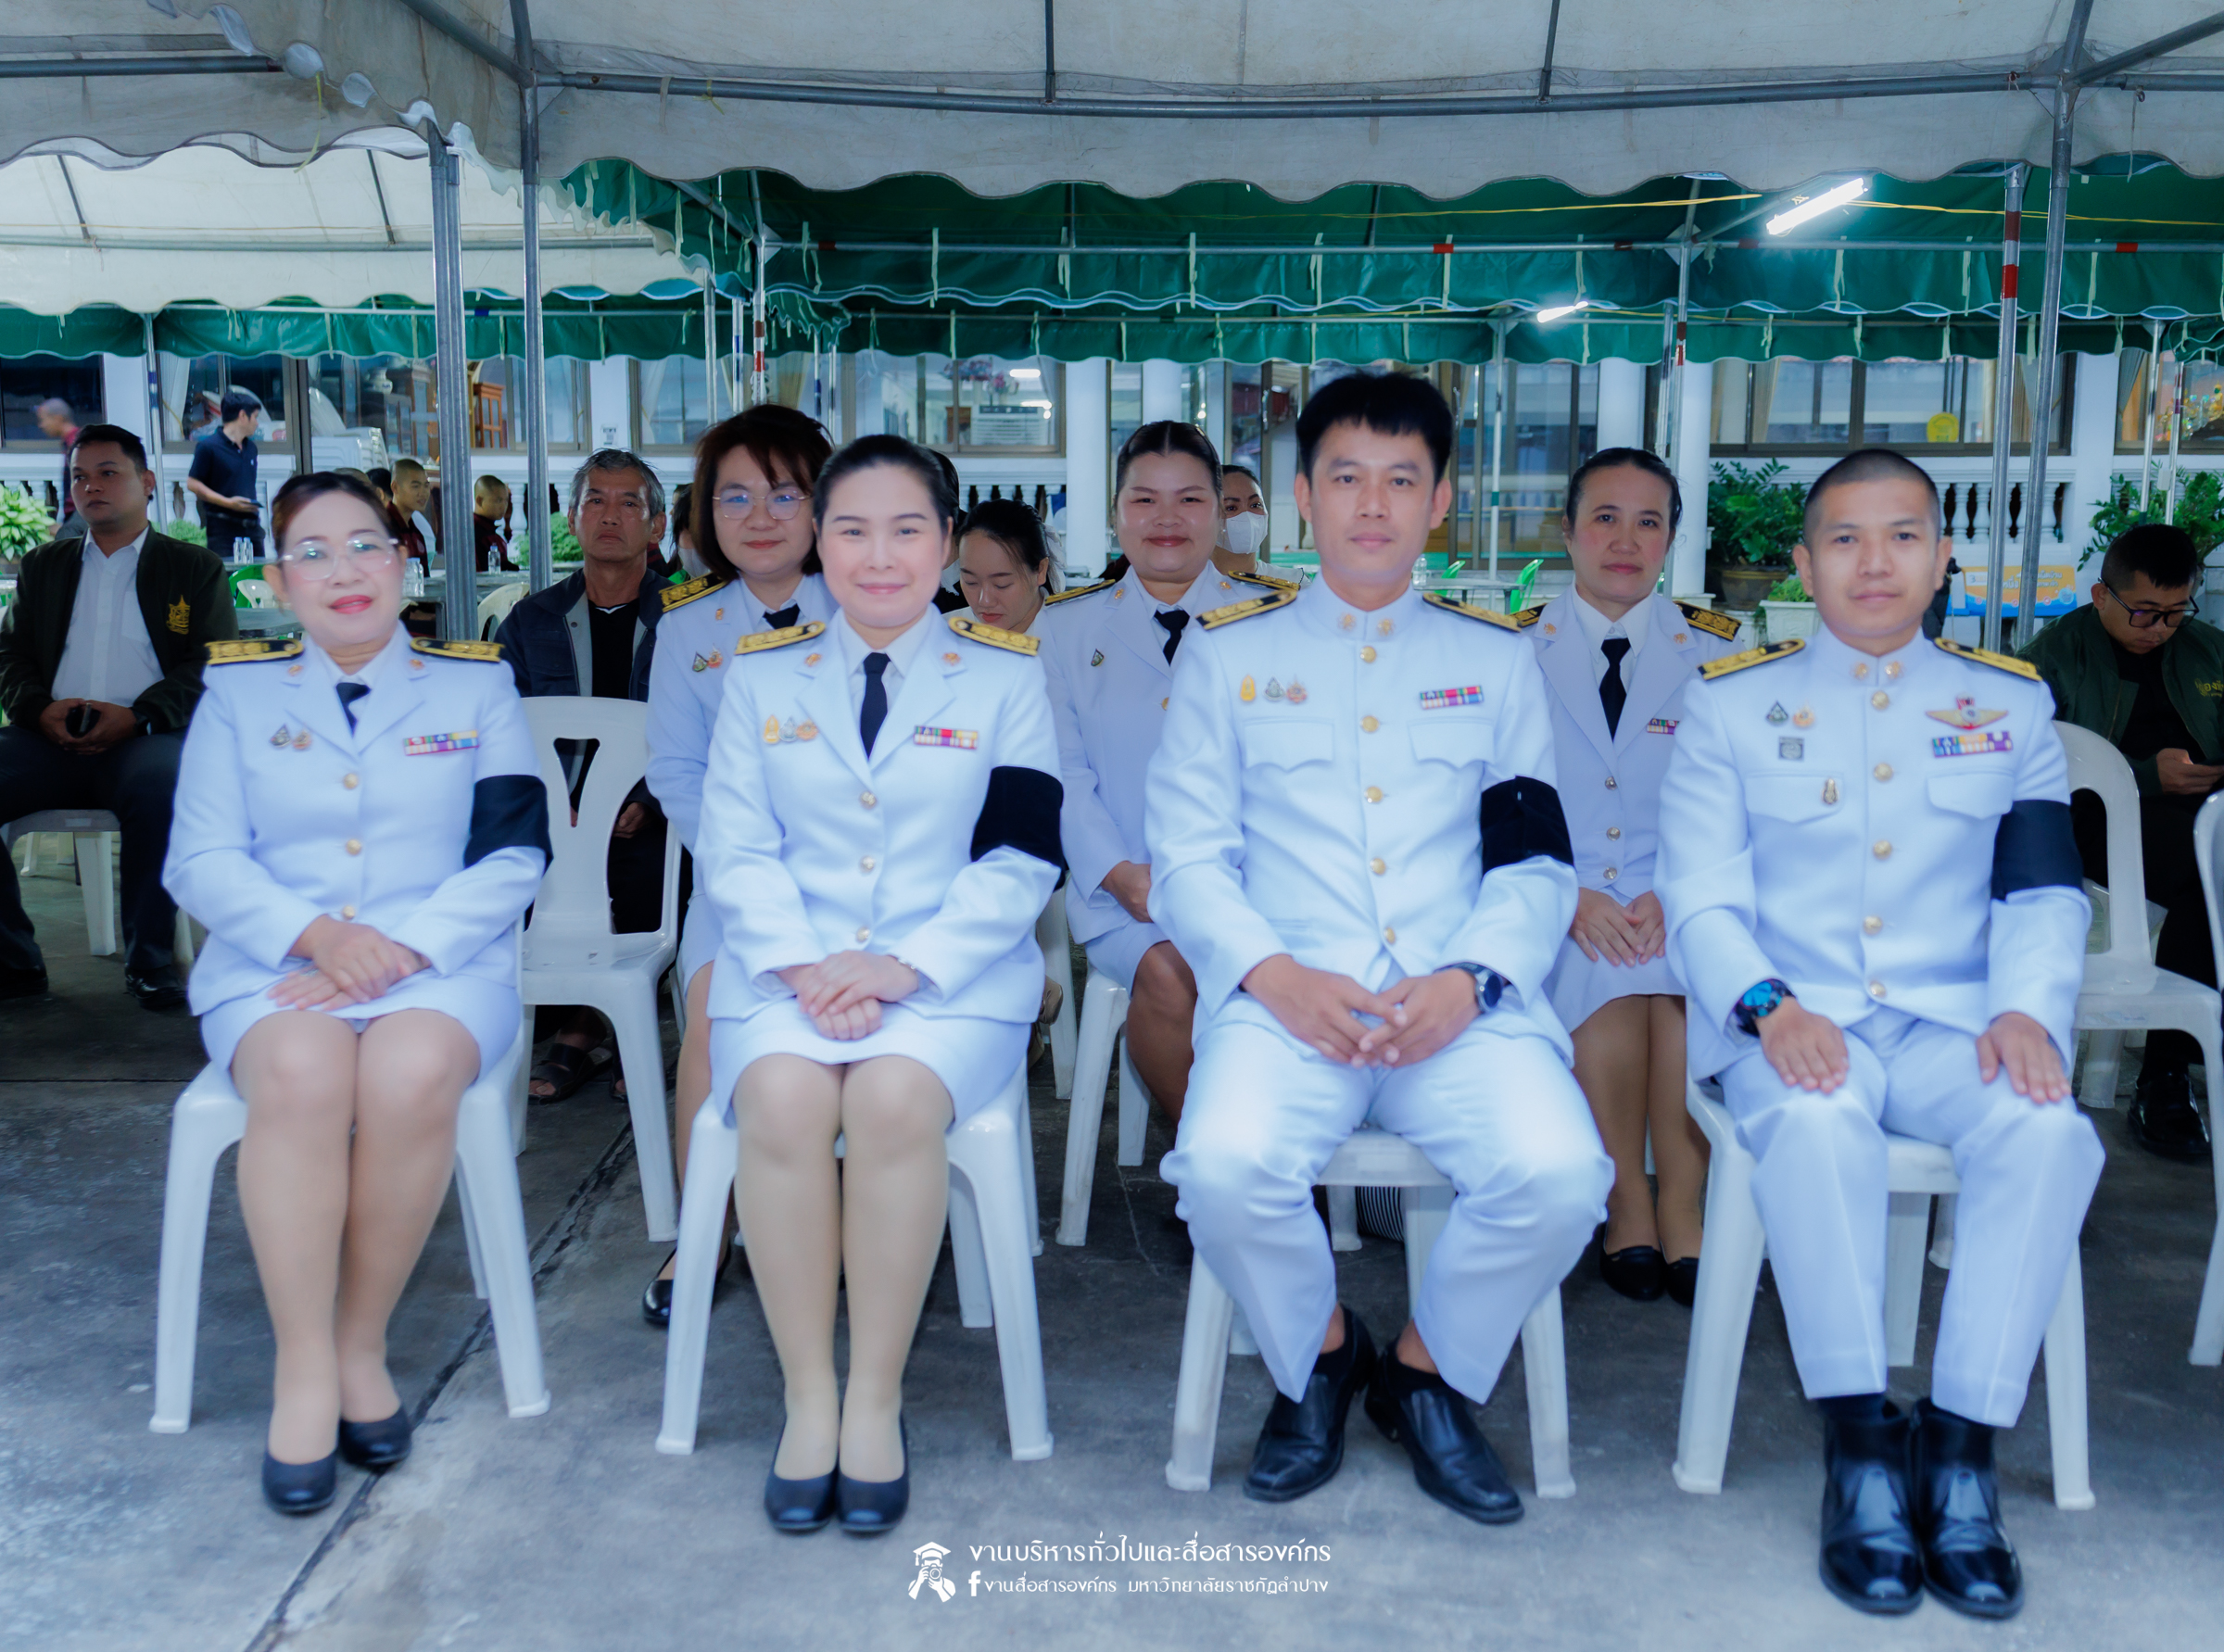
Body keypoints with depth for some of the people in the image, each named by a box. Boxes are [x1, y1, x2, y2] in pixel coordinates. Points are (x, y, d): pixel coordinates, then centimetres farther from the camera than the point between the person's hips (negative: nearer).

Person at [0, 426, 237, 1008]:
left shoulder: (196, 569, 14)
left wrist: (137, 716, -13)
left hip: (145, 739, -4)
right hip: (51, 738, 4)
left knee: (161, 789, -38)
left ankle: (150, 964, -23)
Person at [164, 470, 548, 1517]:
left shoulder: (476, 686, 11)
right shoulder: (237, 694, 14)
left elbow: (511, 855, 1)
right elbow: (202, 862, 5)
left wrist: (401, 950, -14)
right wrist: (316, 935, -14)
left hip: (442, 967, 0)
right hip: (273, 968, 1)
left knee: (411, 1074, -34)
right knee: (303, 1073, -34)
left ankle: (361, 1344, -16)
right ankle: (304, 1366, -23)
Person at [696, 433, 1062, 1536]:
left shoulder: (1006, 676, 9)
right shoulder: (761, 674, 14)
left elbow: (1018, 862, 0)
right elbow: (737, 851, 6)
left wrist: (906, 966, -14)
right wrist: (802, 965, -12)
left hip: (952, 980, -1)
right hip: (787, 972, 2)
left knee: (895, 1098, -33)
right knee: (782, 1099, -31)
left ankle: (876, 1398, -18)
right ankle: (807, 1395, -17)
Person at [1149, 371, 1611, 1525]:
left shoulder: (1495, 658, 18)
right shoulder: (1230, 652, 14)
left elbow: (1535, 865, 10)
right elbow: (1188, 856, 6)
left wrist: (1468, 980, -9)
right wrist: (1274, 977, -12)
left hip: (1460, 1003, 1)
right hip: (1288, 991, -1)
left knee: (1559, 1173, -26)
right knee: (1227, 1166, -30)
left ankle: (1428, 1374, 6)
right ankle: (1316, 1358, 5)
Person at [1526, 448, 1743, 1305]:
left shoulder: (1719, 651, 11)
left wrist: (1672, 895, -16)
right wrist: (1570, 897, -17)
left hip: (1683, 900, 1)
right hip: (1558, 902, 0)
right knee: (1600, 967, -34)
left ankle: (1683, 1206, -20)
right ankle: (1624, 1201, -15)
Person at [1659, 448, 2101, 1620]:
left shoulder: (2012, 707, 16)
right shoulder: (1730, 704, 10)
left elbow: (2044, 891, 9)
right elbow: (1701, 893, 2)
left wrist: (2028, 1008, -11)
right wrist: (1767, 1007, -17)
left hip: (1952, 1024, 2)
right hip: (1794, 1024, -1)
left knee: (2048, 1129, -30)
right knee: (1817, 1122, -35)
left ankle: (1960, 1454, -23)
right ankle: (1860, 1452, -25)